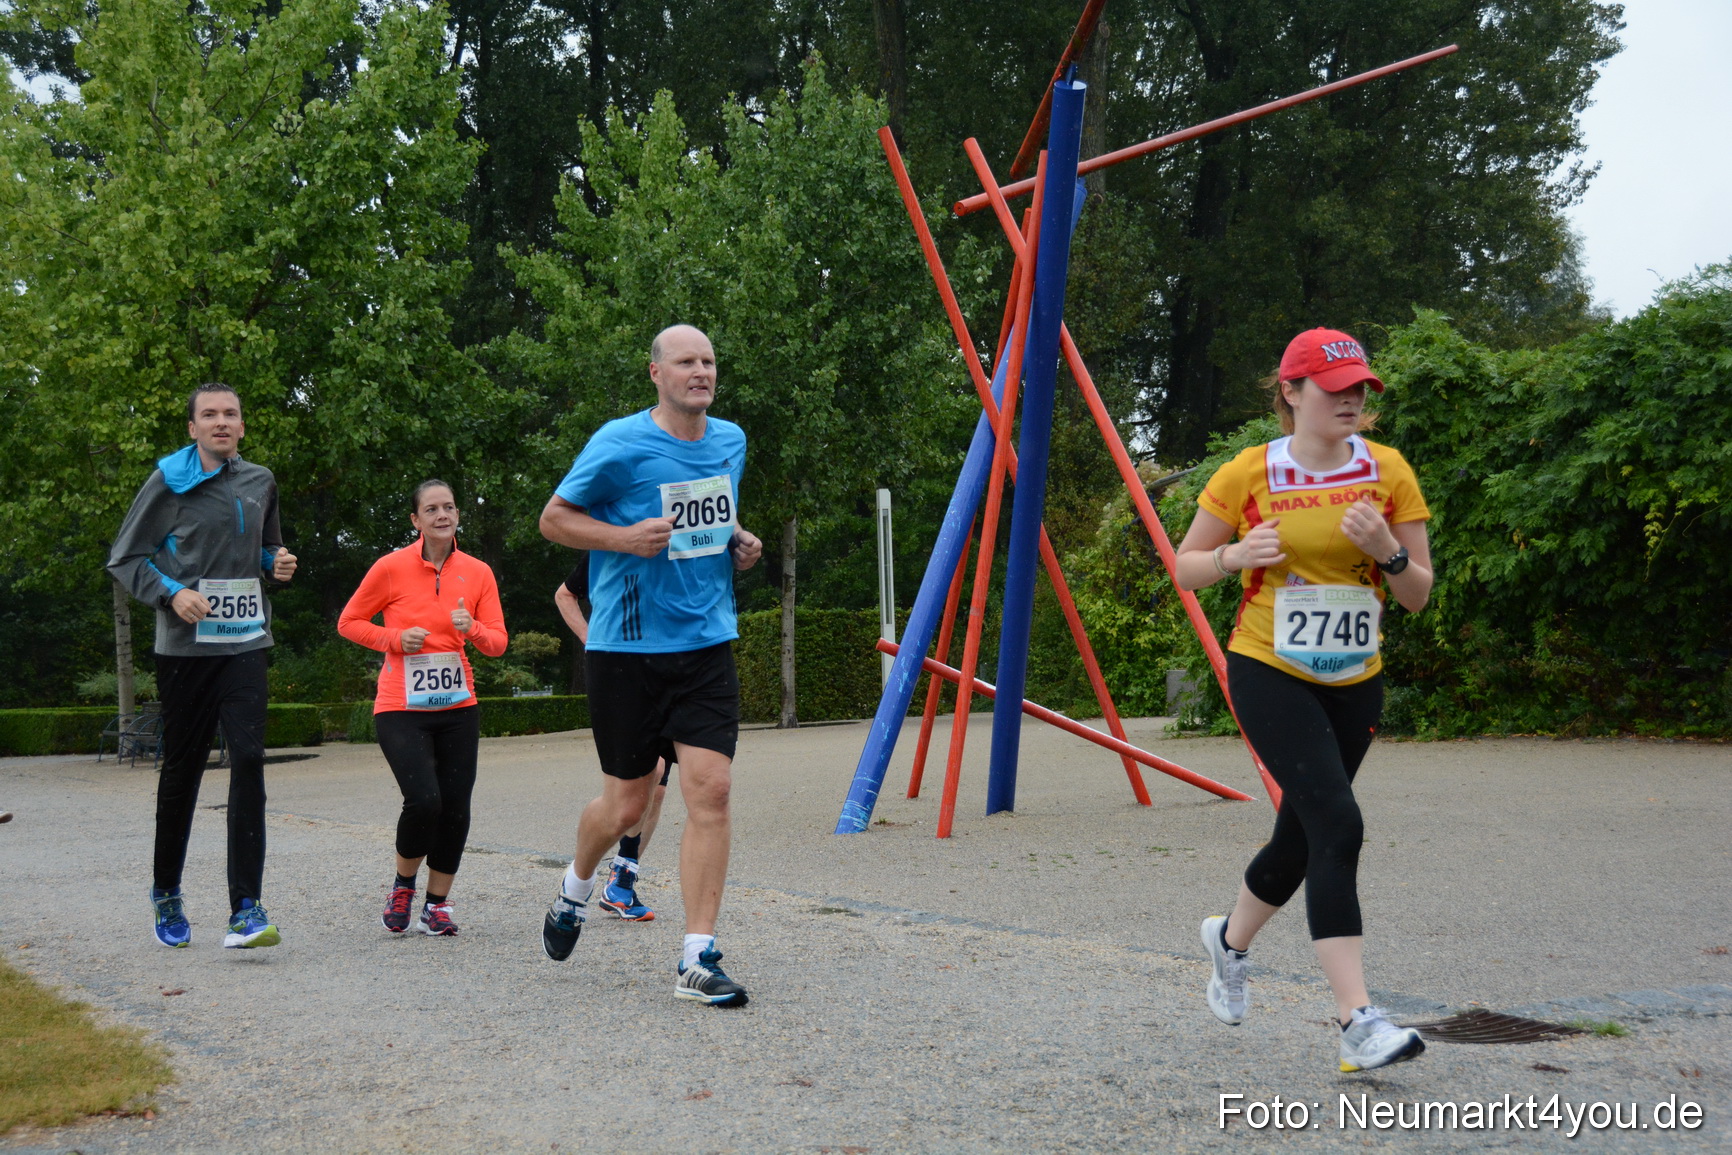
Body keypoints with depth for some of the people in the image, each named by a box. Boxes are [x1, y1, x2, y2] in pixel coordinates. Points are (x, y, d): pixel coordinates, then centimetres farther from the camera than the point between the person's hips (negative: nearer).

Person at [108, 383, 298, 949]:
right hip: (185, 646, -2)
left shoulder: (259, 482, 11)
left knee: (249, 760, -13)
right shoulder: (168, 482, 0)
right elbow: (125, 558, 1)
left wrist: (277, 564, 4)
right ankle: (166, 893, 27)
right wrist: (172, 594, -15)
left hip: (245, 645, 2)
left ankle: (246, 910, -16)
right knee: (181, 769, 7)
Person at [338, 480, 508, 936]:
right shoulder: (391, 568, -4)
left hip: (457, 708, 4)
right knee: (424, 800, -18)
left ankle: (437, 905, 18)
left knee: (455, 808, 0)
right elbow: (349, 622, 5)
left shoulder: (477, 572, 4)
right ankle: (403, 886, 11)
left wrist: (472, 629, -15)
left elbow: (498, 642, 6)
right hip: (401, 708, -3)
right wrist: (396, 638, -11)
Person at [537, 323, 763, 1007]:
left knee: (710, 791, -10)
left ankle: (697, 961, -5)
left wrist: (738, 542, 6)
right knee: (626, 804, 6)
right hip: (627, 649, -4)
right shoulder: (620, 444, -9)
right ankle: (576, 888, 40)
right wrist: (623, 536, -17)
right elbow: (554, 518, -1)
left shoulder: (731, 441, 9)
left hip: (706, 644, 4)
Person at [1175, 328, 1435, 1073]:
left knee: (1300, 841, 14)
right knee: (1337, 824, -20)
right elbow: (1186, 568, 3)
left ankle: (1230, 940, 45)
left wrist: (1388, 551, -19)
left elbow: (1418, 594, 2)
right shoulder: (1247, 476, -6)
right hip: (1269, 673, -4)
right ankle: (1357, 1021, -20)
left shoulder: (1387, 472, 0)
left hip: (1354, 682, 4)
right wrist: (1235, 556, -17)